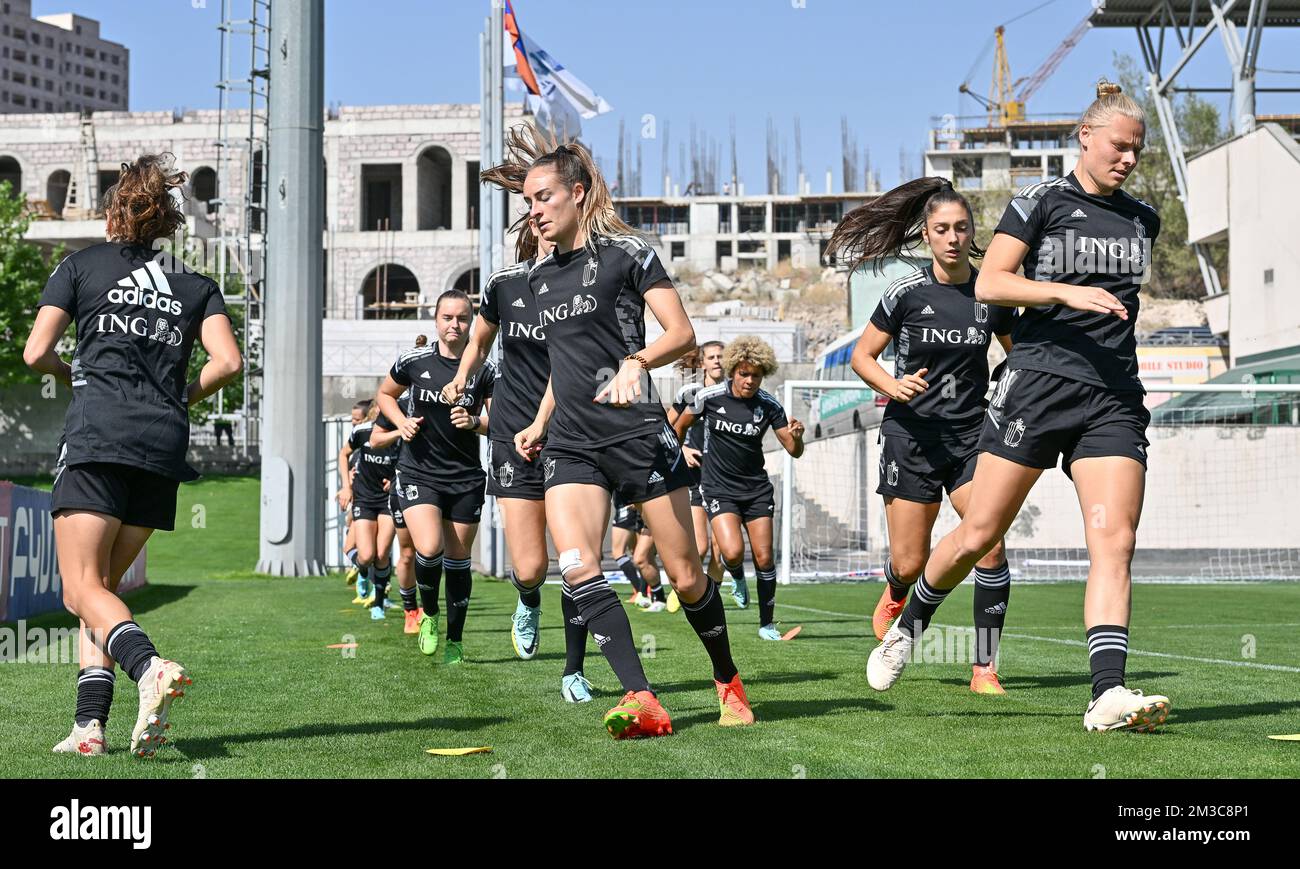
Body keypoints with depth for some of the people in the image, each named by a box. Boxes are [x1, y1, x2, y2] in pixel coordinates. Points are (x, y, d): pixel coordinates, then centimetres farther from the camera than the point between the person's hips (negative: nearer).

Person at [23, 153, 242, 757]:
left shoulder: (81, 266, 11)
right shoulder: (195, 284, 17)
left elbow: (36, 352, 4)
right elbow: (228, 362, 3)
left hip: (97, 436, -4)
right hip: (165, 447, 4)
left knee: (83, 589, -7)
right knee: (103, 584, 14)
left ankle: (149, 667, -36)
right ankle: (90, 723, 2)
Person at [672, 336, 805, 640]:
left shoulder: (769, 405, -7)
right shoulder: (709, 397, -10)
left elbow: (794, 451, -3)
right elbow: (681, 424, 10)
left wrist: (796, 437, -25)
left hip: (756, 489, 2)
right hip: (718, 487, -2)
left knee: (764, 558, -1)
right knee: (733, 552, -20)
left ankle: (767, 623, 15)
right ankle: (737, 578, 17)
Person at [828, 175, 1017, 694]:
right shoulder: (907, 292, -6)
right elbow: (861, 356, 2)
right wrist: (893, 385, -17)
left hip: (970, 435, 2)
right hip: (911, 434, -1)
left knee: (990, 543, -18)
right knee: (910, 564, 1)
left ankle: (984, 669, -9)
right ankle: (894, 593, 41)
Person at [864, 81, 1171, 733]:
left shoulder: (1143, 219, 15)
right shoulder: (1041, 202, 0)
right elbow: (988, 284, -9)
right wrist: (1067, 292, -21)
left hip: (1114, 398, 4)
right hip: (1038, 381, -4)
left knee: (1115, 539, -14)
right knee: (979, 533, 0)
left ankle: (1108, 693, -21)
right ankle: (909, 625, 26)